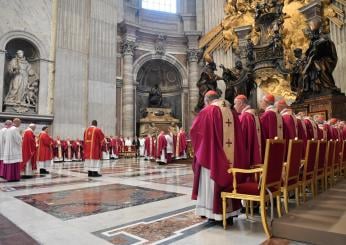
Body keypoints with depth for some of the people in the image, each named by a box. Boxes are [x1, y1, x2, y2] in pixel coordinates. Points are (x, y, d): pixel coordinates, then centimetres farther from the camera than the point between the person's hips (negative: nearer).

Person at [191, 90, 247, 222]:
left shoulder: (207, 111, -6)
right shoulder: (231, 112, 9)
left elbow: (193, 130, -2)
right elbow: (238, 136, 10)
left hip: (211, 155, -5)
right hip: (231, 156, 5)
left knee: (211, 183, 6)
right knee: (228, 178, 14)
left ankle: (214, 212, 13)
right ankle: (229, 213, 22)